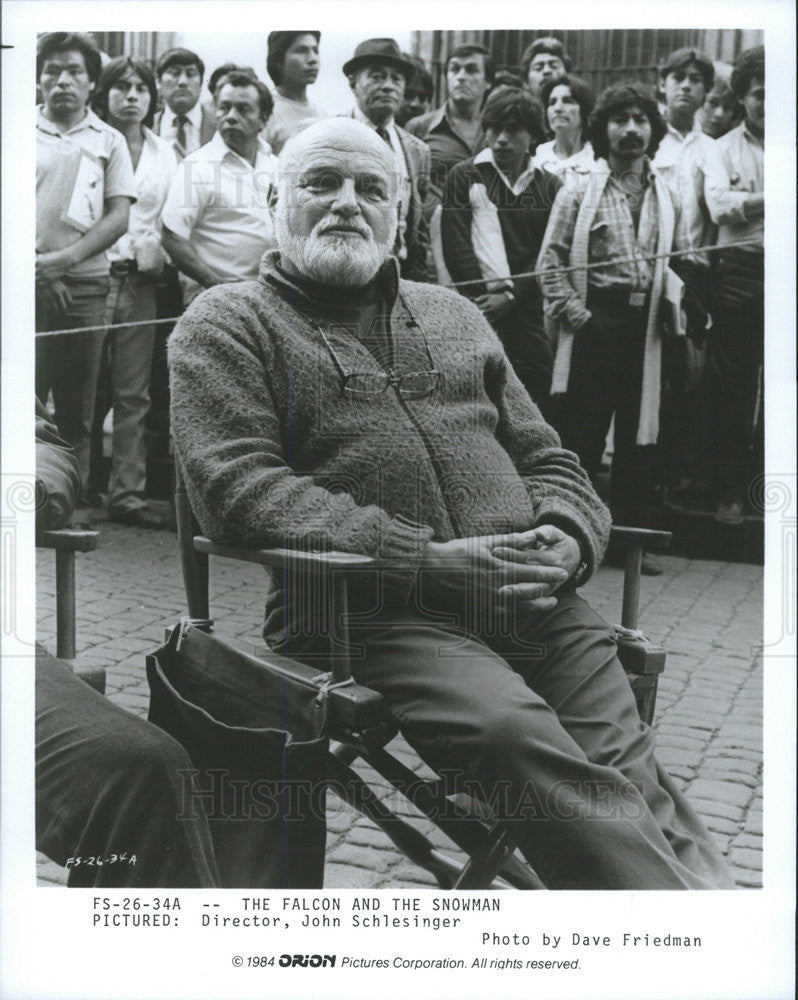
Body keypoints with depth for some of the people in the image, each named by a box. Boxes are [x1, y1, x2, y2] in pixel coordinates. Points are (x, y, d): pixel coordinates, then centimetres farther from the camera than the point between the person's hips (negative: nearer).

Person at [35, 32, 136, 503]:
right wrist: (40, 269, -6)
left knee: (77, 407, 3)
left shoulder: (109, 141, 13)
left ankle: (75, 498, 9)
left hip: (84, 285, 1)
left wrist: (65, 258, -9)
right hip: (26, 283, -1)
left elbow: (119, 216, 4)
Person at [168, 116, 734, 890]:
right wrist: (425, 561, -14)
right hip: (371, 615, -5)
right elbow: (236, 485, -6)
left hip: (534, 602, 5)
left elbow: (545, 456, 27)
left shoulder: (453, 315, 28)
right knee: (515, 735, -32)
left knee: (631, 776, -17)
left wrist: (565, 537, 1)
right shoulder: (226, 325, 11)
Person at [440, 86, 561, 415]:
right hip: (479, 309, -2)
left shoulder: (549, 186, 13)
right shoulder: (465, 176, 6)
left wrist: (511, 296, -7)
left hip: (529, 311, 3)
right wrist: (485, 296, -9)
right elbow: (456, 246, -1)